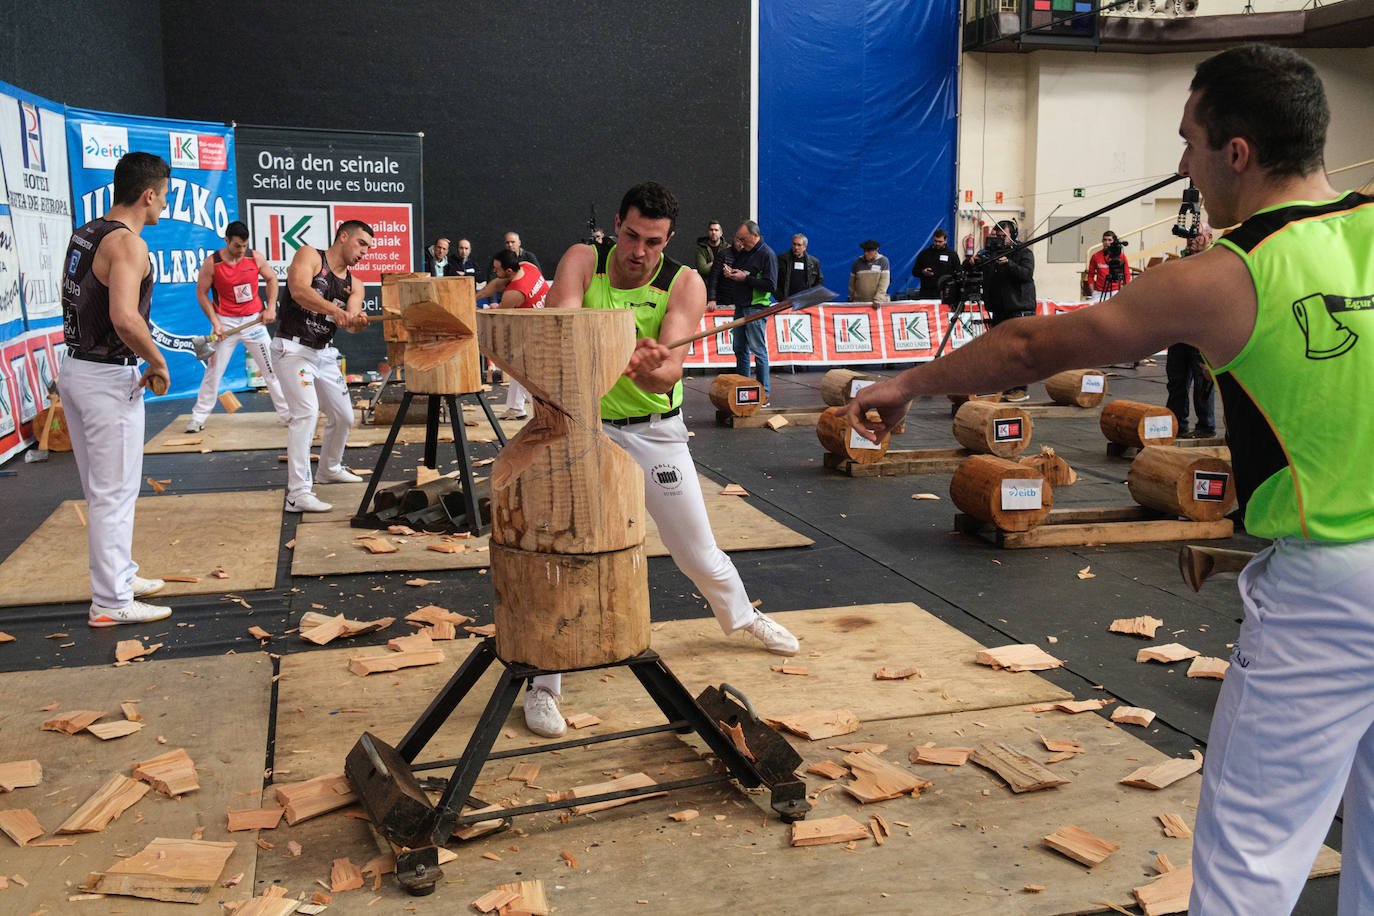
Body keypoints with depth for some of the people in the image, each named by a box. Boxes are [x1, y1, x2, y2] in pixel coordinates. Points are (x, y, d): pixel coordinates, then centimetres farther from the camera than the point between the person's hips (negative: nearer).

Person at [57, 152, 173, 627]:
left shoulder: (84, 235, 11)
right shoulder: (127, 243, -18)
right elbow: (125, 318, -31)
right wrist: (158, 363, -16)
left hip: (74, 369, 9)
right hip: (109, 378, -9)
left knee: (103, 489, 19)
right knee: (114, 492, -1)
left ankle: (119, 574, 32)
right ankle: (111, 602, 6)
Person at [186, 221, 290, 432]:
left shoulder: (256, 258, -5)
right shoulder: (211, 263, -11)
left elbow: (271, 279, 10)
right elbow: (201, 293, -3)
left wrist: (271, 307, -1)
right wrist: (215, 322, -10)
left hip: (253, 320, 2)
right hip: (225, 322, -2)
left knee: (271, 368, 4)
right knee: (213, 371, 2)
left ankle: (287, 413, 13)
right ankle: (198, 417, 13)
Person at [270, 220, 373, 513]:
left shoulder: (353, 286, 12)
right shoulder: (309, 255, -5)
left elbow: (350, 325, -5)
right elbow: (299, 291, -24)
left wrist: (357, 321, -28)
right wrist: (334, 310, -37)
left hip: (325, 353, 8)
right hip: (293, 347, -8)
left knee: (343, 416, 15)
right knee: (307, 412, -23)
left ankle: (330, 469, 42)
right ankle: (298, 494, -25)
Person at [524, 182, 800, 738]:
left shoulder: (685, 285, -12)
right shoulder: (582, 261, -11)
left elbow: (670, 371, -24)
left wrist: (650, 369, -48)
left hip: (655, 431, 1)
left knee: (698, 552, 12)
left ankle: (742, 616, 44)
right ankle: (543, 683, 2)